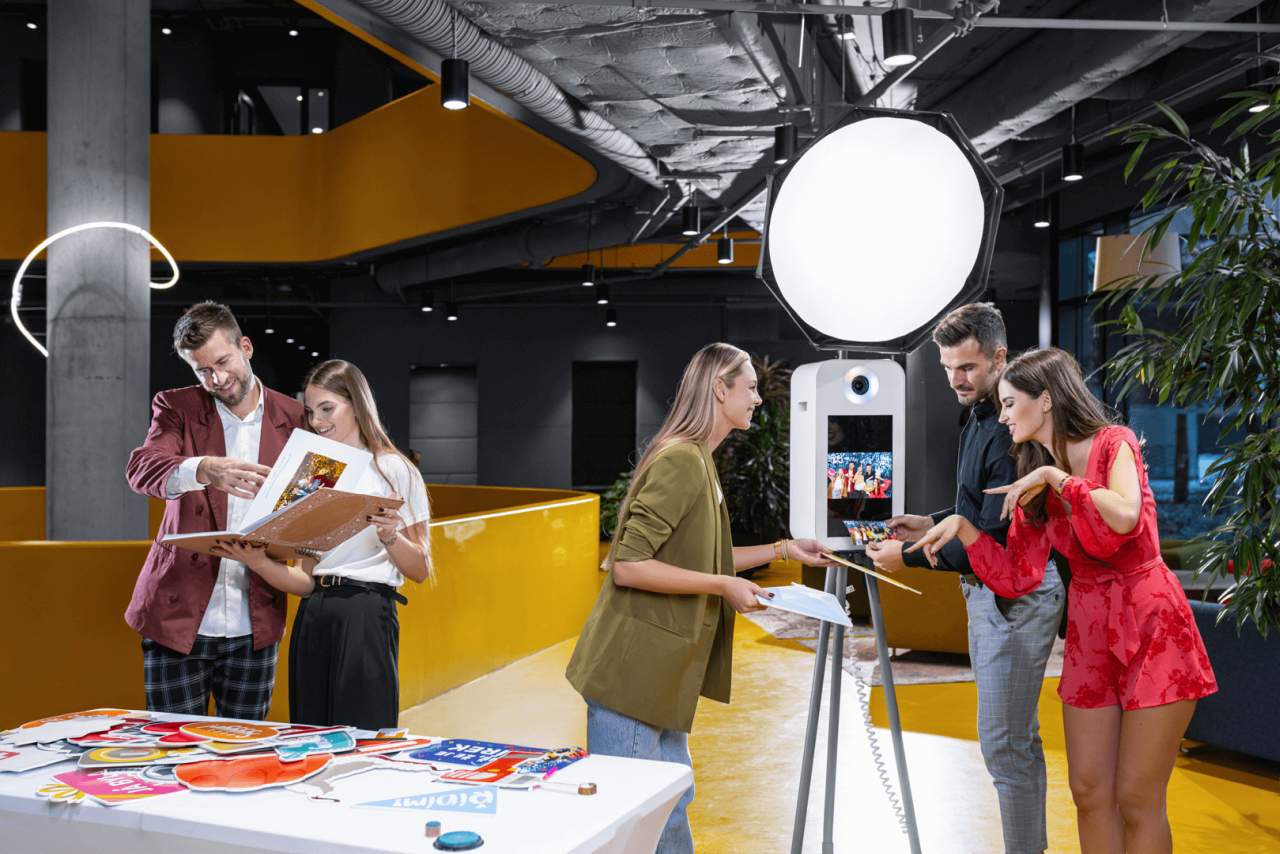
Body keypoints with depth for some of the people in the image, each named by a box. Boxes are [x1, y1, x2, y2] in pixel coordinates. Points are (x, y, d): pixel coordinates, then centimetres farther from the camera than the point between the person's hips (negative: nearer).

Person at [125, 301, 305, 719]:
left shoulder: (293, 418, 5)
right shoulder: (177, 407, 2)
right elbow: (140, 466, -16)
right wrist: (204, 469, -37)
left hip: (255, 625, 1)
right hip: (179, 618, -1)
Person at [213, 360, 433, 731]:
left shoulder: (394, 471, 0)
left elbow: (420, 570, -1)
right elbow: (306, 580, 10)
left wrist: (389, 536, -19)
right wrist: (259, 563, -7)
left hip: (366, 617, -5)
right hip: (312, 620, 5)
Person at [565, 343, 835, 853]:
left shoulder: (698, 461, 13)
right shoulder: (679, 461, -18)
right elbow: (628, 566, -23)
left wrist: (782, 550, 18)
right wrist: (724, 587, -18)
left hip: (660, 674, 10)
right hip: (631, 673, -10)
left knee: (670, 802, 18)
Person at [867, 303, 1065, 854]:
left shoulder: (1009, 431, -22)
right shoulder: (978, 419, 12)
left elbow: (996, 539, -24)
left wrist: (910, 556, -18)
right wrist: (935, 524, 10)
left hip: (1016, 595, -11)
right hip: (990, 592, 11)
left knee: (1004, 744, -5)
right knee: (1018, 740, 20)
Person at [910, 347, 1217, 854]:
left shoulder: (1114, 442, -7)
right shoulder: (1032, 484, 8)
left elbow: (1125, 517, -28)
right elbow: (1016, 580, 3)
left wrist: (1054, 476, -17)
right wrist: (961, 527, -5)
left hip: (1152, 628, -6)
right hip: (1089, 633, 6)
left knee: (1136, 799, -2)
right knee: (1089, 792, 8)